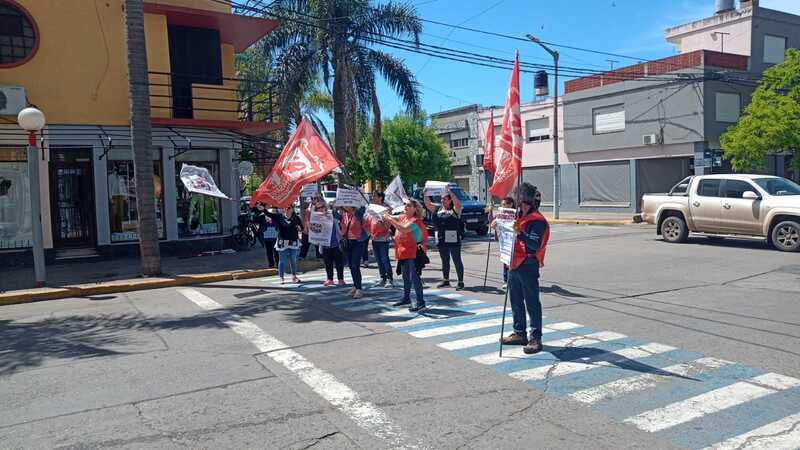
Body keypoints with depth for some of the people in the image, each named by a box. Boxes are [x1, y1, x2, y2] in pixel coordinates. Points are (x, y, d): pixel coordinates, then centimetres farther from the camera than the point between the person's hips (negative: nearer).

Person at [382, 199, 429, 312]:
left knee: (414, 277, -10)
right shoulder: (403, 217, 9)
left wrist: (390, 219, -29)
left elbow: (403, 229, -31)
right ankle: (406, 298, 34)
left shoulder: (415, 220, -18)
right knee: (406, 277, 20)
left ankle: (420, 302, -6)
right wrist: (387, 215, -7)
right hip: (404, 252, 9)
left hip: (413, 252, -9)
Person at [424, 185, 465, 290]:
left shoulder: (455, 210, -3)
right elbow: (427, 204, 9)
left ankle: (461, 282, 5)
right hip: (441, 240, 6)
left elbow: (458, 204, -22)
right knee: (444, 261, 16)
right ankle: (445, 280, 29)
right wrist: (426, 194, -4)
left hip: (453, 240, -6)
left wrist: (450, 192, -25)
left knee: (457, 261, 0)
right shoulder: (438, 210, 12)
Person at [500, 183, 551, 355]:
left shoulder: (537, 220, -14)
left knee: (532, 302, -3)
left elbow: (535, 245, -25)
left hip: (528, 266, -9)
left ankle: (535, 338, 3)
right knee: (516, 301, 16)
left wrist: (520, 233, -36)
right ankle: (519, 333, 27)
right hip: (515, 264, 9)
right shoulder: (519, 215, 13)